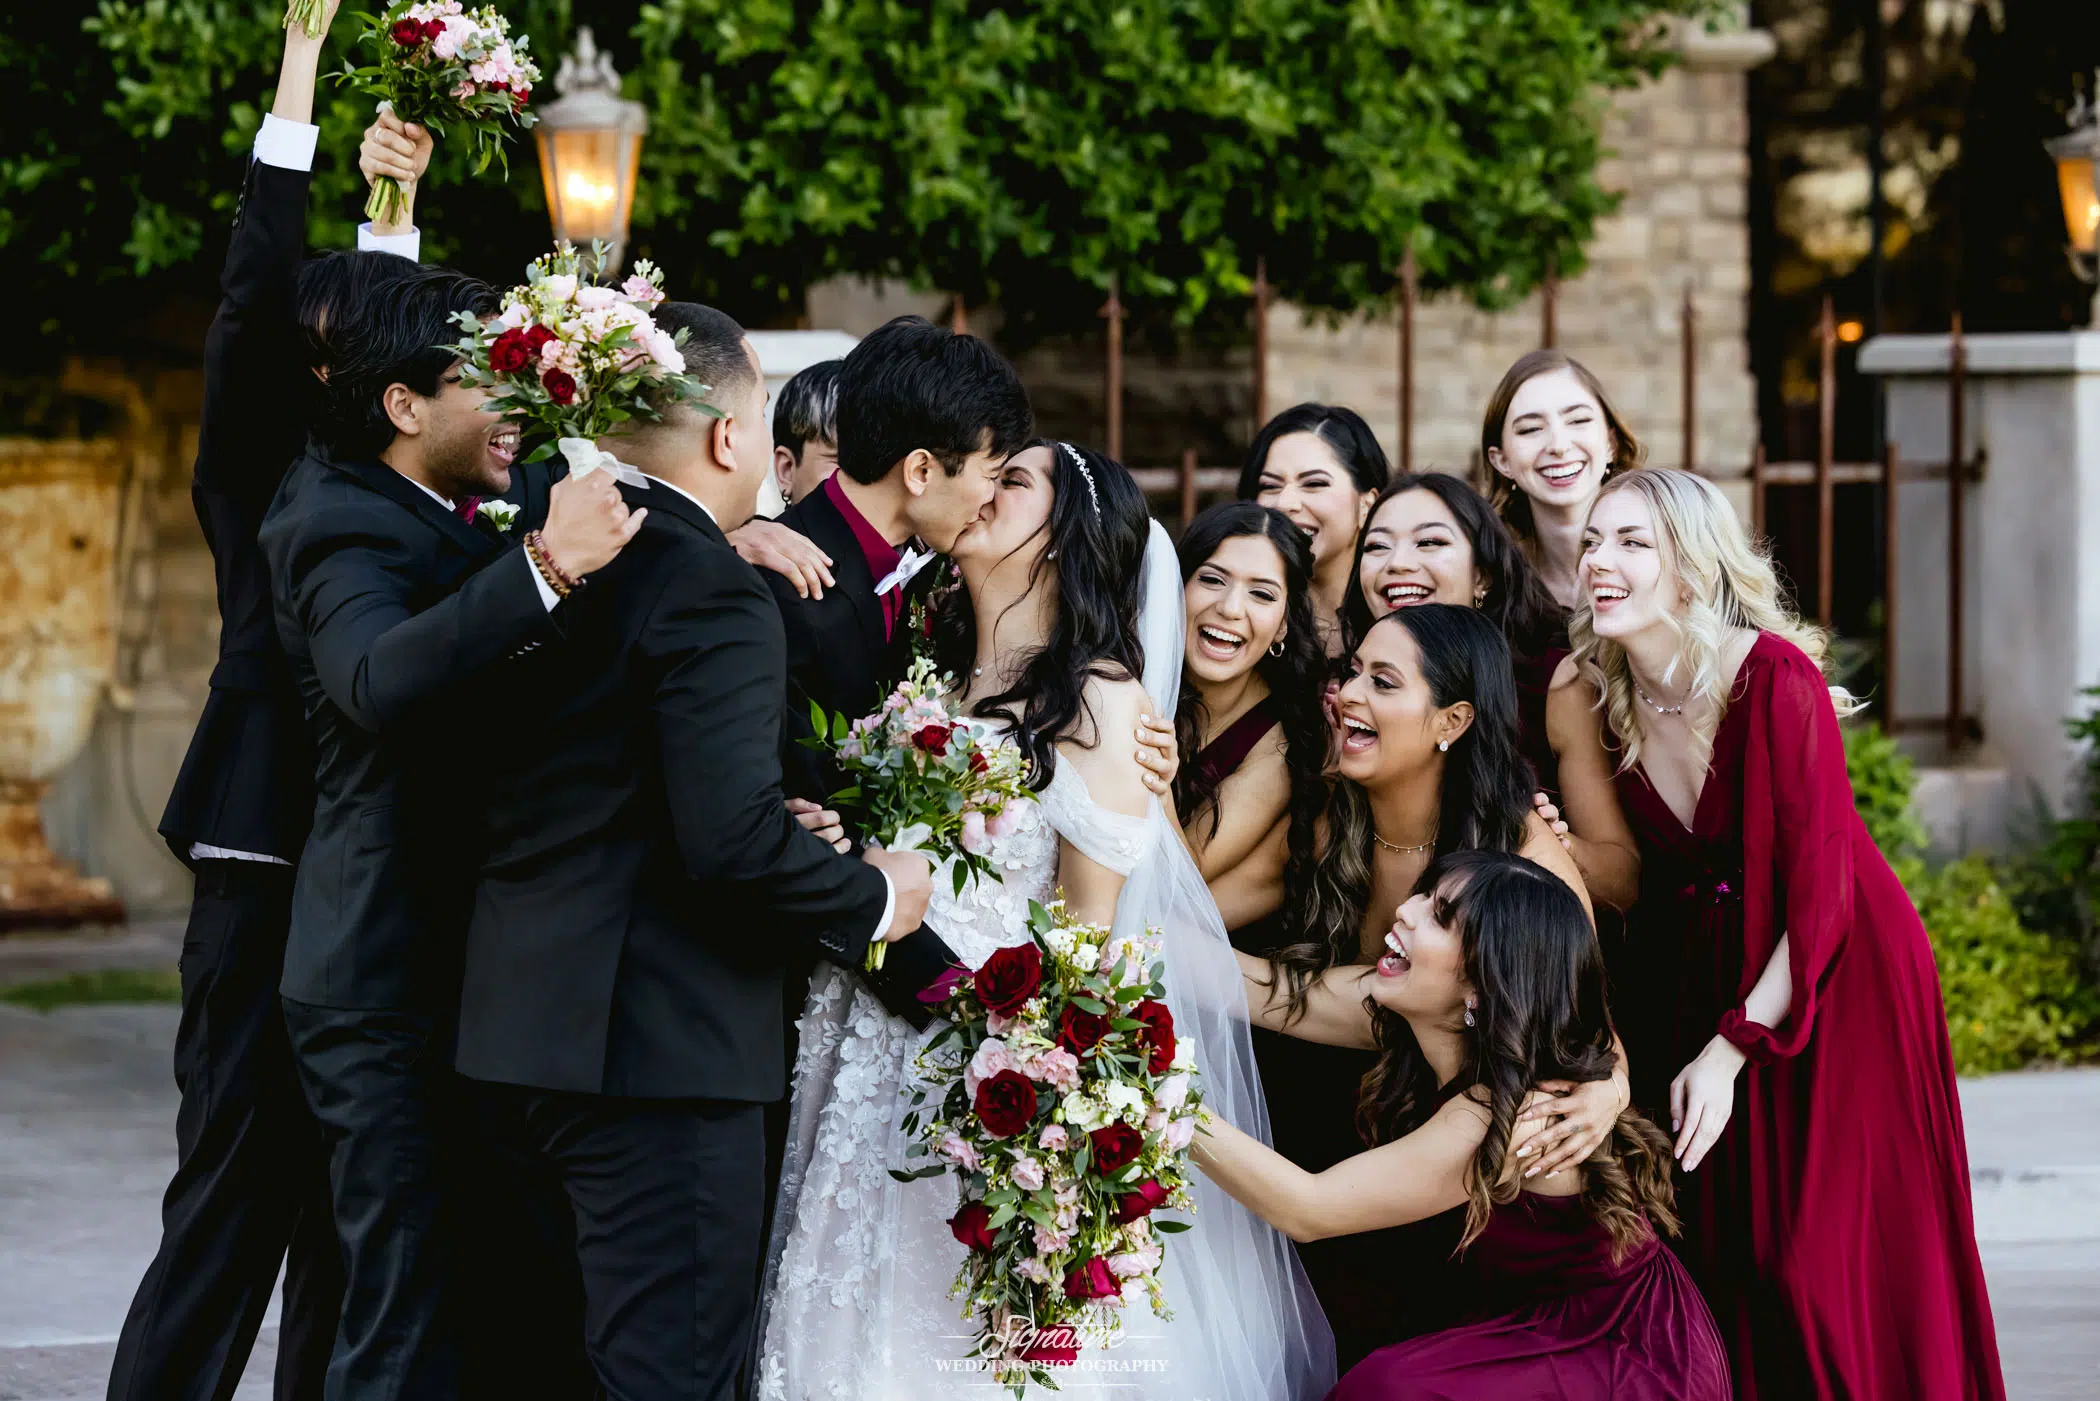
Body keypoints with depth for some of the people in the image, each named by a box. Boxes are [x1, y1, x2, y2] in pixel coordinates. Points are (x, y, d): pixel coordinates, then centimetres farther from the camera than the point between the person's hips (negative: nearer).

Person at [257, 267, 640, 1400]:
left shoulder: (449, 521, 13)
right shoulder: (347, 527, -16)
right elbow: (378, 680, -36)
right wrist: (545, 569, -46)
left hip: (454, 970, 10)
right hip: (390, 996, -10)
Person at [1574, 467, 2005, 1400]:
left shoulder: (1775, 678, -21)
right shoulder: (1604, 699, -4)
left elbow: (1820, 893, -20)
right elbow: (1643, 883, 4)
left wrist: (1730, 1050, -22)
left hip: (1838, 980, -5)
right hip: (1698, 976, 5)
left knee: (1815, 1266, -8)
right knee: (1711, 1258, 4)